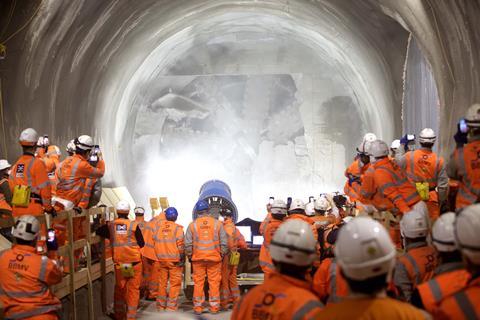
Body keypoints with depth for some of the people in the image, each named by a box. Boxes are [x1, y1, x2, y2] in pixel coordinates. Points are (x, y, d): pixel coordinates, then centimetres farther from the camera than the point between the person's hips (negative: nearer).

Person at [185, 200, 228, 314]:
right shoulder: (217, 223, -2)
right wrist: (222, 254, 12)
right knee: (214, 282, 5)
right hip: (214, 258, 0)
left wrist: (189, 256, 13)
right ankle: (214, 306, 9)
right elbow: (224, 242, 1)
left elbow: (188, 244, 0)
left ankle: (198, 307, 10)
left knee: (198, 283, 6)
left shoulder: (192, 225, -2)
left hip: (198, 259, 0)